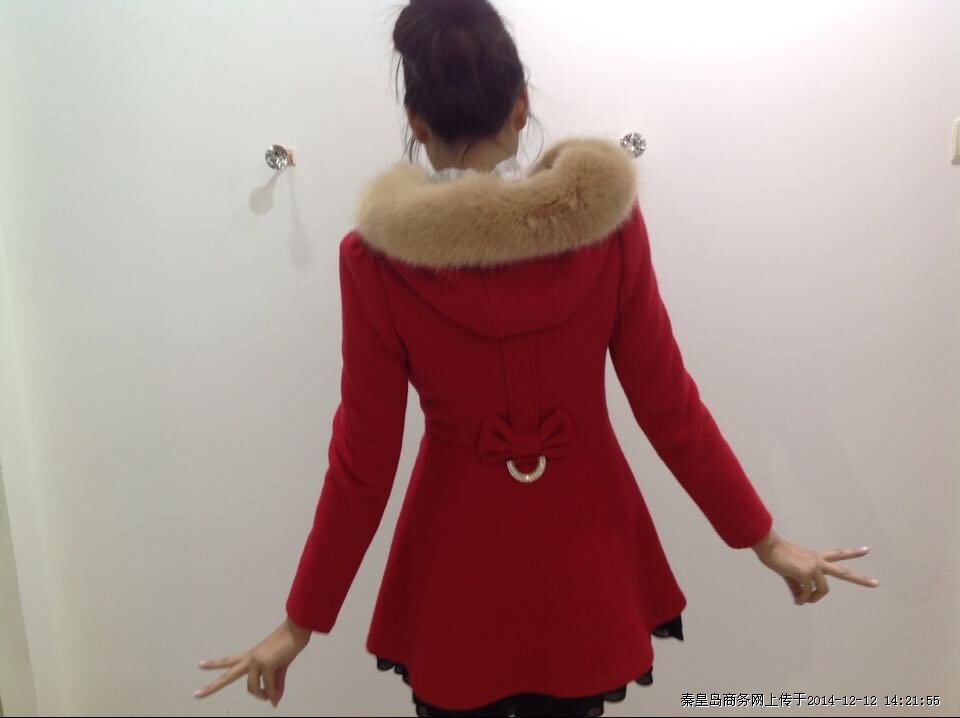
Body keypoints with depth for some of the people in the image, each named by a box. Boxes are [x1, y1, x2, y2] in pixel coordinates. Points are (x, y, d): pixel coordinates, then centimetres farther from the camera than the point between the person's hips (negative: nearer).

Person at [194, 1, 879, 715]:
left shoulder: (376, 259, -18)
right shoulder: (609, 221, -14)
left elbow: (363, 461, -13)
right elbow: (669, 405, -9)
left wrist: (302, 622, 1)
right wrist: (764, 537, 6)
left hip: (460, 554, -1)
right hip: (583, 544, 2)